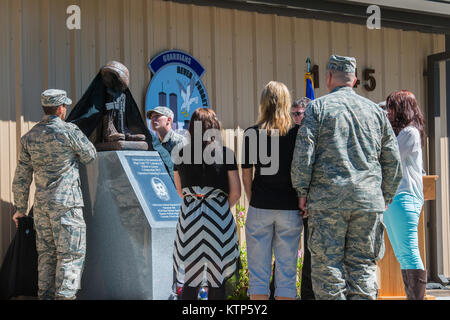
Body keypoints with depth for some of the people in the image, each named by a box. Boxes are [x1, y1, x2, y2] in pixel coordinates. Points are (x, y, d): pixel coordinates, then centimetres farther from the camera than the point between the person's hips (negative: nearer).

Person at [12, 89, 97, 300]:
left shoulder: (30, 137, 8)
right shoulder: (69, 132, -10)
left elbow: (21, 177, 11)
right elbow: (90, 156, 3)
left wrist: (20, 208, 18)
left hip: (41, 204, 6)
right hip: (66, 203, -6)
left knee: (46, 253, 13)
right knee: (71, 253, -1)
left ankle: (45, 295, 16)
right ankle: (64, 295, -5)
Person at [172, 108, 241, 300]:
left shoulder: (181, 153, 3)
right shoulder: (225, 153, -3)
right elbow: (235, 192, -2)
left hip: (189, 215, 2)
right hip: (218, 216, -2)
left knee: (189, 278, 7)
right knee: (217, 279, 6)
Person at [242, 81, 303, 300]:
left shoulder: (252, 133, -1)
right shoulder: (296, 132, -1)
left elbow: (246, 174, 1)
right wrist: (301, 200, 9)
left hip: (260, 208, 0)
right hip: (290, 208, 0)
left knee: (258, 273, 7)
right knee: (287, 271, 7)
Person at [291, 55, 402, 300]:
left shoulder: (318, 107, 2)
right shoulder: (375, 110, 13)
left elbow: (303, 154, -7)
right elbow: (393, 162, 14)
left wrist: (302, 192, 2)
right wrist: (384, 200, 20)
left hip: (328, 199, -3)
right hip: (369, 202, 3)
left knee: (327, 270, 1)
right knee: (363, 269, 8)